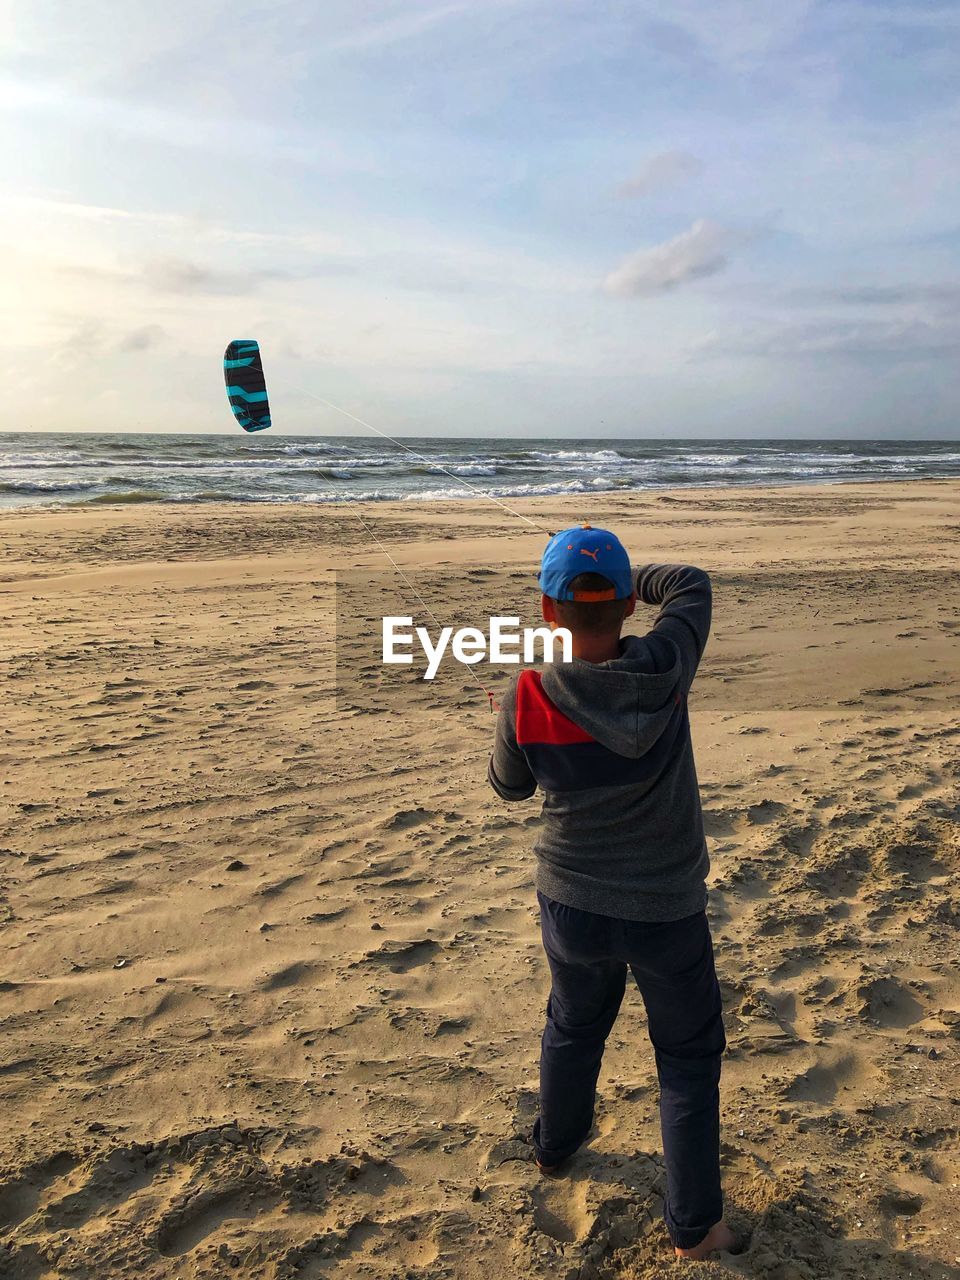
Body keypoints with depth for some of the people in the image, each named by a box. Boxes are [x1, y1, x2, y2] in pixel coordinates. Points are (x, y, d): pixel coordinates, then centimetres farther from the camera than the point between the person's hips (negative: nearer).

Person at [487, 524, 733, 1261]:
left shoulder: (529, 696, -20)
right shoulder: (664, 669, -21)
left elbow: (510, 785, 0)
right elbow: (691, 584, -1)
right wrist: (623, 581, 10)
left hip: (573, 902, 2)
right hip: (668, 911, -2)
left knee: (574, 1024, 29)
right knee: (689, 1057, 20)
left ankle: (557, 1143, 53)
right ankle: (694, 1224, 29)